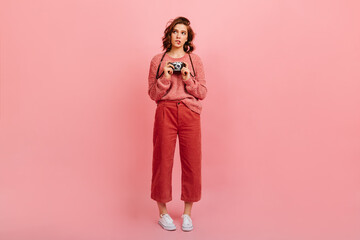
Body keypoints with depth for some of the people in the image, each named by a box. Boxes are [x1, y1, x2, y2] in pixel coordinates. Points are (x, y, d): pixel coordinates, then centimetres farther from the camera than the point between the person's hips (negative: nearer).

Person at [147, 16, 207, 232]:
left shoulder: (195, 60, 10)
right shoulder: (158, 61, 8)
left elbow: (203, 93, 7)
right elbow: (153, 93, 5)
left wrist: (188, 80, -9)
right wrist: (165, 78, -11)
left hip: (190, 113, 1)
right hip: (165, 113, -1)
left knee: (192, 161, 2)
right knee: (163, 160, 1)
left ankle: (187, 213, 18)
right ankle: (163, 213, 17)